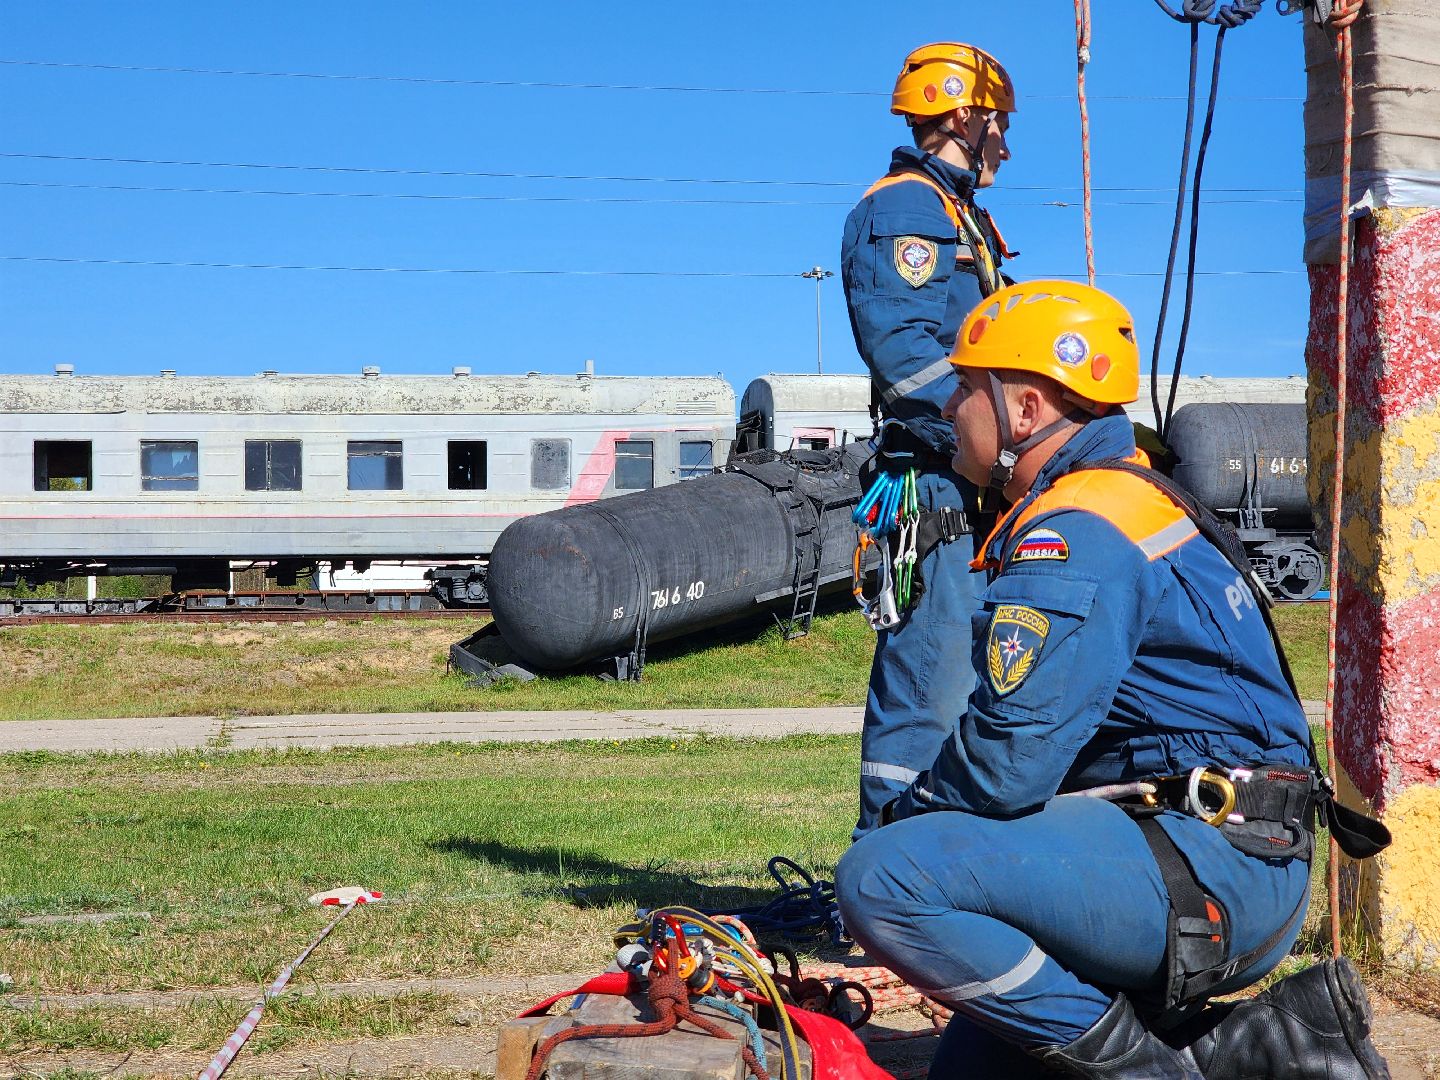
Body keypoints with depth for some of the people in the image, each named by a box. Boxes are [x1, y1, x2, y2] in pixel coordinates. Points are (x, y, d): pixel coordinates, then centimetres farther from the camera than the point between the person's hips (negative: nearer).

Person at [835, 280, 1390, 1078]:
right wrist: (919, 822, 13)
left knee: (884, 879, -22)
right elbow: (1049, 739, 21)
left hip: (1207, 864, -11)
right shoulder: (1129, 496, 19)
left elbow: (1007, 764, -21)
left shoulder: (1073, 535, -16)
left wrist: (906, 819, -1)